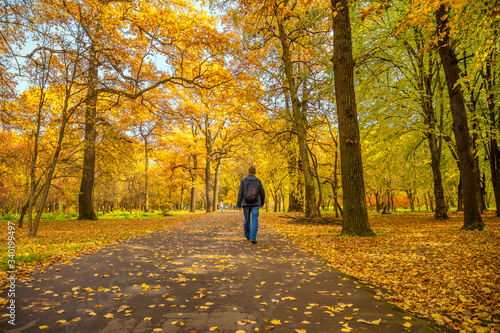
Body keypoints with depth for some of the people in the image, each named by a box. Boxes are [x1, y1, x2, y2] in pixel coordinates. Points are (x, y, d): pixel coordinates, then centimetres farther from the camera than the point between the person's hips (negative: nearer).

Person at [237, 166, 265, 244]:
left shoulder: (243, 181, -5)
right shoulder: (258, 181, -3)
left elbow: (240, 193, -7)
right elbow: (262, 193, 2)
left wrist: (239, 205, -1)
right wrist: (262, 203, 18)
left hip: (246, 204, 1)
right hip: (255, 204, -1)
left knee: (247, 220, 16)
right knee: (254, 221, -4)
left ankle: (247, 236, 31)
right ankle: (253, 238, -18)